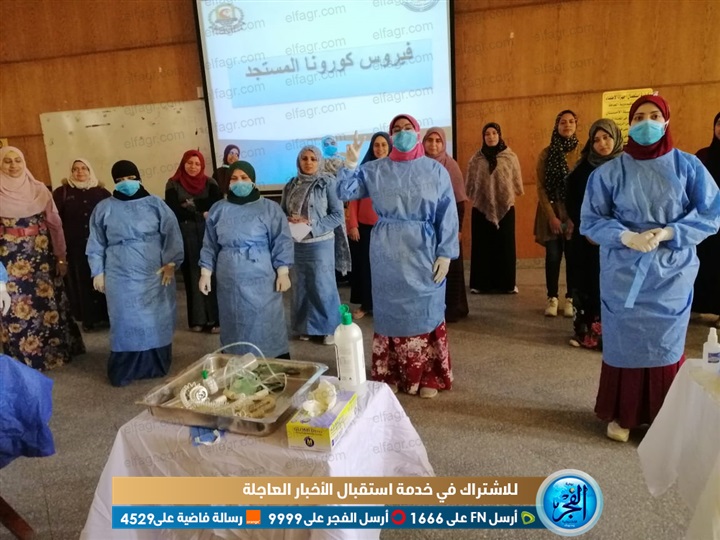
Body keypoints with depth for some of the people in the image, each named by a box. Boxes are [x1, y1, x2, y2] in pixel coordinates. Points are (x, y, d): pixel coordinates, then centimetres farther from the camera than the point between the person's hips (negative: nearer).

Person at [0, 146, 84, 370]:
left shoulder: (39, 189, 3)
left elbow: (54, 224, 4)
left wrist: (61, 256, 2)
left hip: (42, 255, 1)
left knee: (49, 302, 8)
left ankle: (56, 350, 24)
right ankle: (25, 357, 15)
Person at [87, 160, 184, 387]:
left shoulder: (155, 204, 1)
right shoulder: (104, 208, 5)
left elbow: (171, 234, -2)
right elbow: (96, 244, 9)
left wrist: (170, 262, -9)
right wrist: (98, 272, 6)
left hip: (155, 274, 0)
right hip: (121, 276, 0)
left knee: (156, 319, 6)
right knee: (126, 321, 4)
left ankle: (156, 366, 18)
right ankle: (123, 371, 15)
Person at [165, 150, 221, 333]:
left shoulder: (209, 183, 7)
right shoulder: (173, 184, 4)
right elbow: (174, 212, -5)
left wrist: (191, 205, -14)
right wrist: (201, 213, -10)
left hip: (208, 234, 0)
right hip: (186, 235, 0)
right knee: (192, 276, 4)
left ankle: (215, 318, -1)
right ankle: (197, 319, 11)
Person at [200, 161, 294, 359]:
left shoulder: (270, 208, -2)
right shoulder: (218, 210, 8)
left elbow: (282, 242, -4)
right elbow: (210, 245, 12)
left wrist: (283, 273, -10)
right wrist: (205, 272, 6)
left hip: (261, 280, -3)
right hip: (230, 281, 3)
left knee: (267, 327, 1)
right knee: (236, 326, 11)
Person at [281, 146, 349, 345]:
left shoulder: (328, 182, -5)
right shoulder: (291, 185, 7)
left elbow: (338, 215, -7)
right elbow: (282, 212, 12)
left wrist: (312, 225, -17)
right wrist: (290, 221, -11)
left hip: (320, 243, -4)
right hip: (296, 244, 4)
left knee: (323, 287, 2)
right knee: (301, 286, 11)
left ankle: (331, 328, 18)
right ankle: (306, 326, 27)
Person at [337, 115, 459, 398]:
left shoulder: (436, 170, 2)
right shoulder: (375, 170, 6)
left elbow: (447, 215, -2)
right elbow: (345, 192, 0)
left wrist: (445, 254, -9)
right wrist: (350, 164, -14)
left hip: (423, 252, -1)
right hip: (387, 253, 2)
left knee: (425, 312, 3)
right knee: (390, 311, 7)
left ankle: (428, 376, 16)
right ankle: (390, 374, 19)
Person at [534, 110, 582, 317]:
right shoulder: (546, 154, 1)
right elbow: (541, 187, -3)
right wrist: (551, 215, -11)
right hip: (551, 212, 0)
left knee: (573, 257, 3)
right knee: (553, 256, 2)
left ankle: (571, 299, 15)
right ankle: (552, 298, 14)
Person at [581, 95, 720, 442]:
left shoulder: (688, 166, -1)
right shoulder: (609, 172, -2)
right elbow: (591, 220, -4)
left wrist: (667, 233, -16)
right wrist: (626, 237, -20)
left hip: (671, 272, 1)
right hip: (623, 273, 0)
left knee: (666, 344, 9)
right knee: (625, 342, 6)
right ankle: (622, 414, 21)